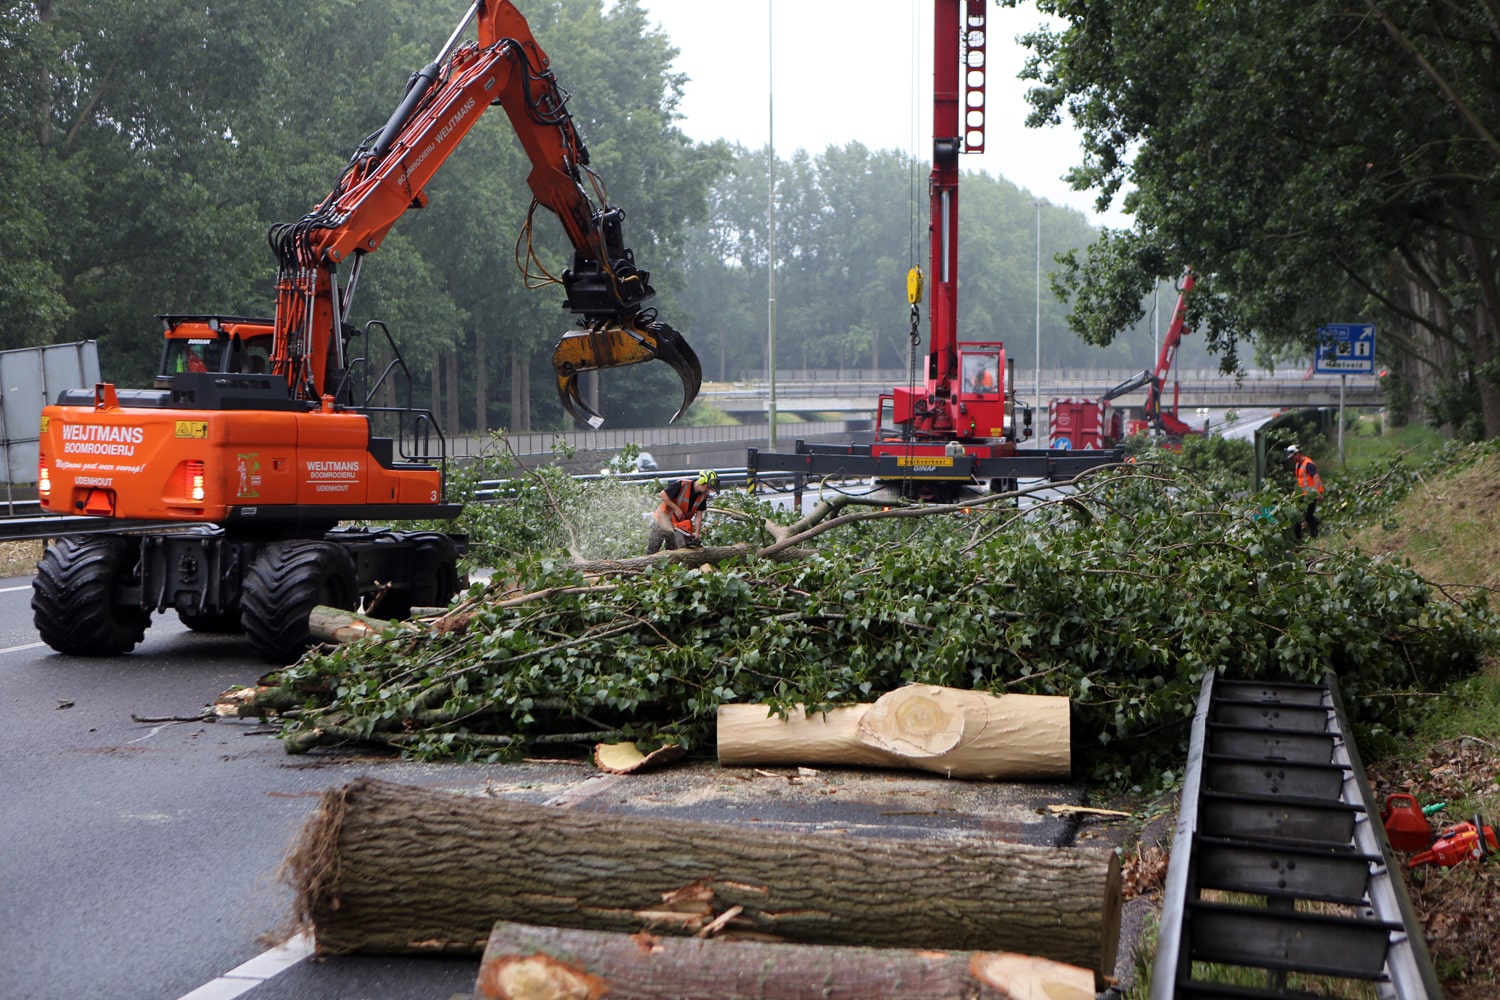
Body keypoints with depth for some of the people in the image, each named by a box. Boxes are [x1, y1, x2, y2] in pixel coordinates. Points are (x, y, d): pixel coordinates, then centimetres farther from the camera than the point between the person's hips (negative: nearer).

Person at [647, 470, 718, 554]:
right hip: (664, 518, -5)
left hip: (680, 524, 5)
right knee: (652, 551, 1)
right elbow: (663, 494, -22)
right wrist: (676, 508, -25)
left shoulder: (703, 496, -8)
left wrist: (697, 532, -19)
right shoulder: (682, 485, -25)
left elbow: (699, 514, -7)